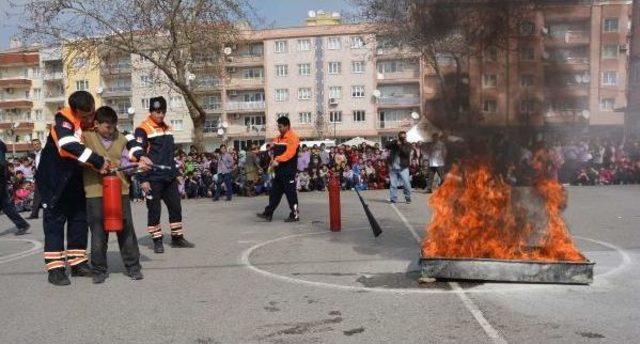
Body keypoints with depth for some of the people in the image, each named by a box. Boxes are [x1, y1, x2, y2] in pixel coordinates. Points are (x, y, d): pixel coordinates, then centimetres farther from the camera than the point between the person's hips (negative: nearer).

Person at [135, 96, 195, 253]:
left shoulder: (167, 128, 15)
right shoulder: (143, 129, -8)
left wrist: (176, 173, 19)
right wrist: (143, 180, -15)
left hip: (169, 177, 7)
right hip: (153, 178, -7)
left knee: (176, 207, 8)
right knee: (154, 210, 1)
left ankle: (177, 238, 18)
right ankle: (157, 241, 10)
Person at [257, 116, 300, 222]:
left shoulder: (293, 137, -13)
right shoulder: (279, 138, 16)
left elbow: (289, 153, -24)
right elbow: (275, 152, 20)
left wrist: (278, 160, -30)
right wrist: (273, 162, 5)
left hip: (289, 170, -9)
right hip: (279, 170, 9)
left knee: (290, 192, -3)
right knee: (274, 192, 11)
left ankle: (295, 215, 6)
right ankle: (268, 213, 17)